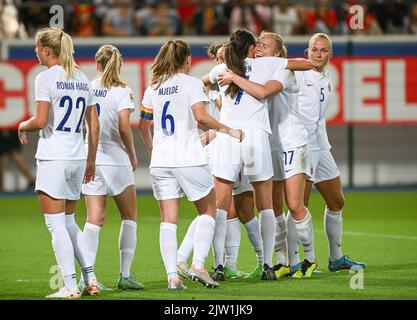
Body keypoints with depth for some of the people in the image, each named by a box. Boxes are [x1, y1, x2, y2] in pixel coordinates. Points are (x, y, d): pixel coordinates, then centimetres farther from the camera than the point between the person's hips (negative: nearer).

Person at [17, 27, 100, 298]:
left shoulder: (46, 78, -9)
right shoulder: (82, 79, 12)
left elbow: (41, 121, -16)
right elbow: (94, 126, 13)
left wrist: (23, 126, 5)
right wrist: (91, 161, 21)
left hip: (53, 157, -7)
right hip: (77, 158, 7)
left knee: (56, 224, -2)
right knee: (69, 222, 17)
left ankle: (70, 286, -5)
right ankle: (90, 278, 9)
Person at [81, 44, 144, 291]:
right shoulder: (122, 91, -6)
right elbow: (124, 126, -15)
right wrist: (133, 155, -2)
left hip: (89, 158, 3)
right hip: (115, 159, -3)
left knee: (94, 219, 1)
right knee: (129, 217, 11)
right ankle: (125, 275, 5)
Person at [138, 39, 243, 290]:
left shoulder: (154, 88, 12)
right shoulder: (191, 83, -3)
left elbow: (144, 124, 18)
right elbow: (201, 116, -16)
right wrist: (228, 130, -6)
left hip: (160, 161, 4)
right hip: (189, 158, -4)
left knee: (168, 219, 4)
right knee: (208, 210, 11)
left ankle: (172, 275, -5)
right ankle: (198, 264, -5)